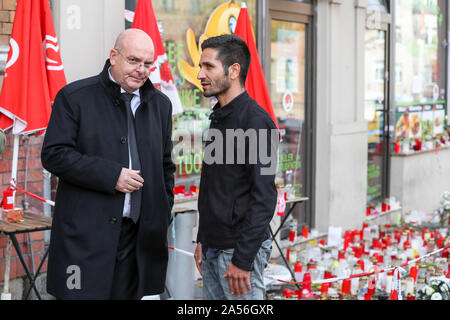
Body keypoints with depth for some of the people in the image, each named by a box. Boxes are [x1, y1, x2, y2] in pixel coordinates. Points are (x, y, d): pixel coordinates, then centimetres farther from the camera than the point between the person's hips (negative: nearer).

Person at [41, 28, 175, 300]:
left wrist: (163, 216, 14)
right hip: (85, 235, -4)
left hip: (139, 234, 4)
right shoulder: (75, 97, -2)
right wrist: (111, 175, -15)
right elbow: (54, 155, -9)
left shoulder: (160, 104, 13)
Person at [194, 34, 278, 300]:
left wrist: (242, 259, -22)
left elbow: (264, 197, -21)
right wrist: (202, 240, 17)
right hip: (213, 248, 9)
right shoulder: (218, 118, 13)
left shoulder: (256, 121, -16)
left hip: (241, 248, -9)